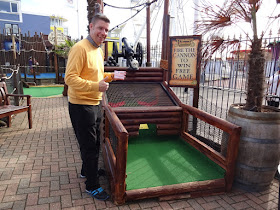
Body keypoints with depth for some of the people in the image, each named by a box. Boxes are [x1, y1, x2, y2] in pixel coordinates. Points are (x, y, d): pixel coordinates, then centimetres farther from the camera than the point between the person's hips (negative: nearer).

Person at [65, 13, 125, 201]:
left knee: (94, 143, 22)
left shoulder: (98, 50, 13)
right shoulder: (80, 48, -16)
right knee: (90, 146, 2)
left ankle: (87, 170, 45)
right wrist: (96, 86, -31)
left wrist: (112, 76, 8)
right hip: (81, 106, -9)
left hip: (95, 104, 9)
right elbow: (70, 78, -23)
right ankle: (92, 186, 20)